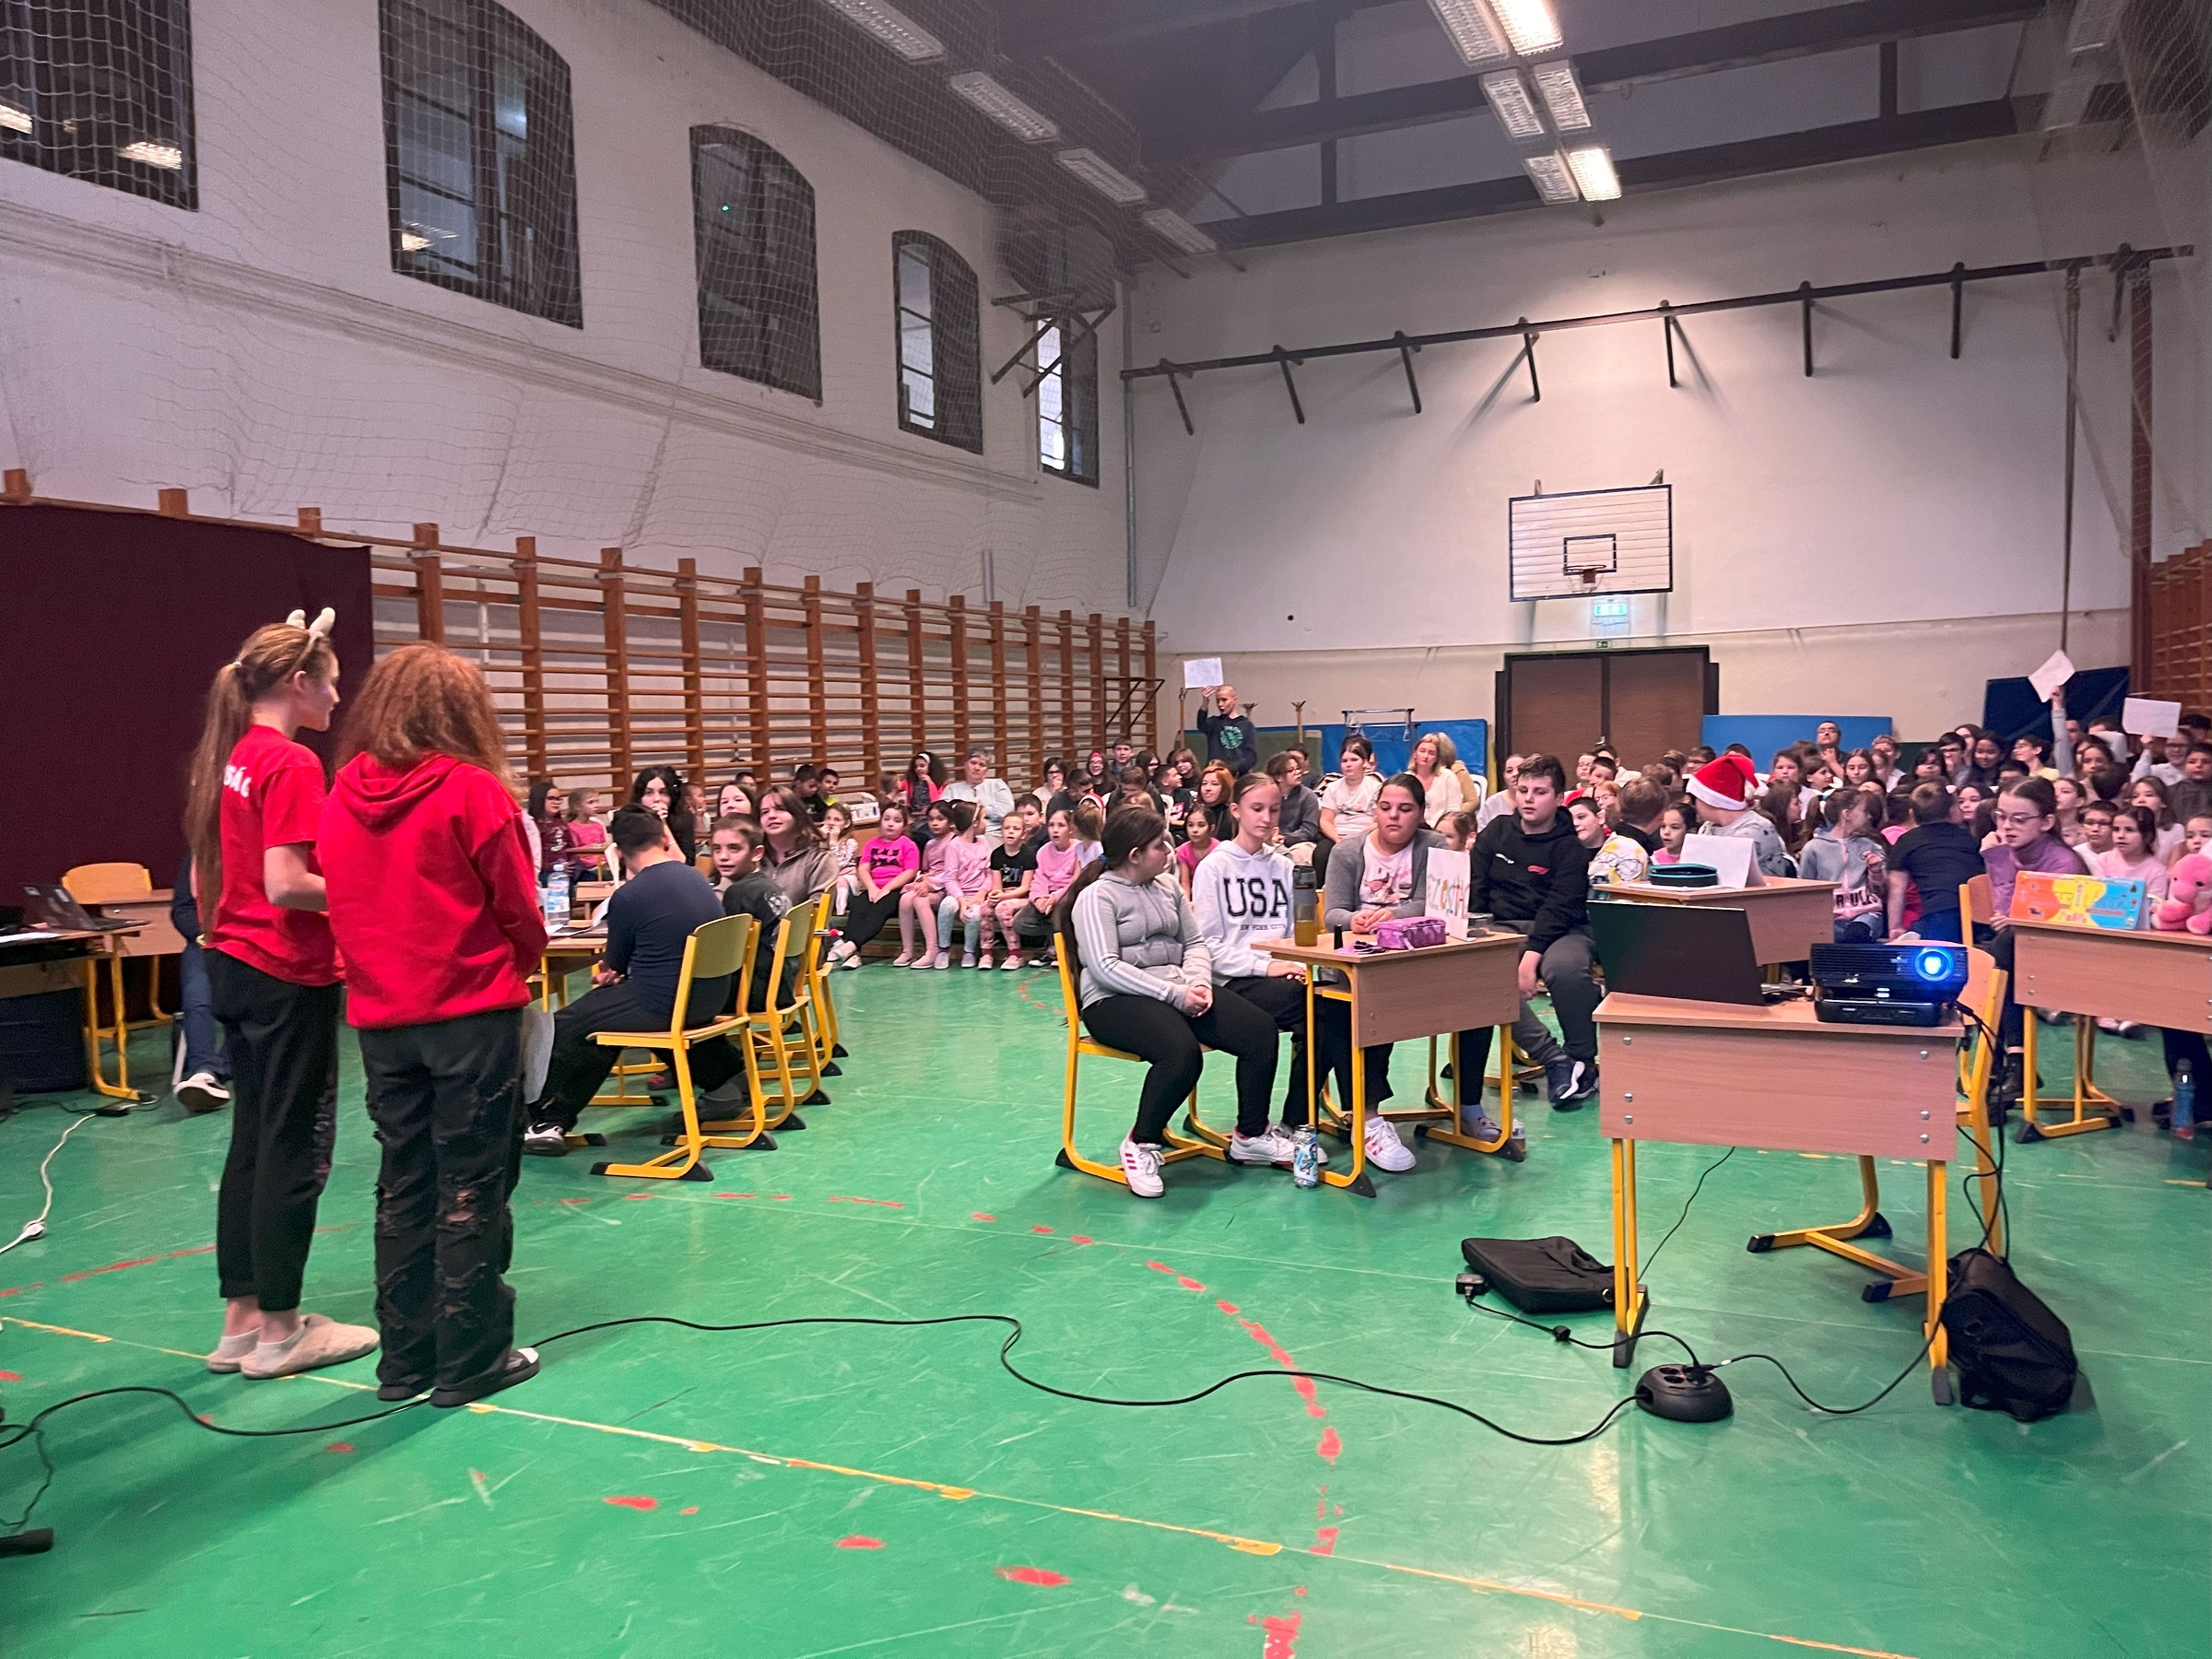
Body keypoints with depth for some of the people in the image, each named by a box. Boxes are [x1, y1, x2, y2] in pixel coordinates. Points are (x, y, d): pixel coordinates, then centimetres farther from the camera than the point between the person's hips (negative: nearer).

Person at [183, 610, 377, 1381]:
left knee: (252, 1143, 15)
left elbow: (205, 880, 15)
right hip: (288, 976, -9)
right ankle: (279, 1330, 10)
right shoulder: (291, 764, -16)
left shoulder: (228, 758, 10)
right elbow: (286, 885, -22)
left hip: (234, 966, 9)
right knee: (296, 1150, 1)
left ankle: (242, 1319, 23)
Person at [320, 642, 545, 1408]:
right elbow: (519, 911, -7)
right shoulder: (473, 792, -11)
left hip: (381, 1018, 5)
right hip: (472, 1013, -5)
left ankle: (405, 1358, 22)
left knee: (403, 1187, 14)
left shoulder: (341, 798, 4)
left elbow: (342, 907, 8)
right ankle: (470, 1360, 10)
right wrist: (522, 966, 12)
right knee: (471, 1188, 3)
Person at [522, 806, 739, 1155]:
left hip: (663, 1007, -8)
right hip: (710, 997, 8)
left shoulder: (628, 897, -16)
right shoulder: (697, 877, 3)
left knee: (564, 1027, 6)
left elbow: (616, 967, 2)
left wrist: (605, 973, 23)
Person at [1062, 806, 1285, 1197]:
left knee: (1260, 1030, -12)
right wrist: (1174, 995, -21)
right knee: (1183, 1052, -36)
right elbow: (1105, 968, -17)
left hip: (1177, 990, 7)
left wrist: (1198, 982, -7)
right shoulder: (1097, 897, -7)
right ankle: (1141, 1144, -13)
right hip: (1115, 1000, -7)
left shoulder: (1168, 889, 16)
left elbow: (1194, 943, 17)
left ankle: (1250, 1136, 4)